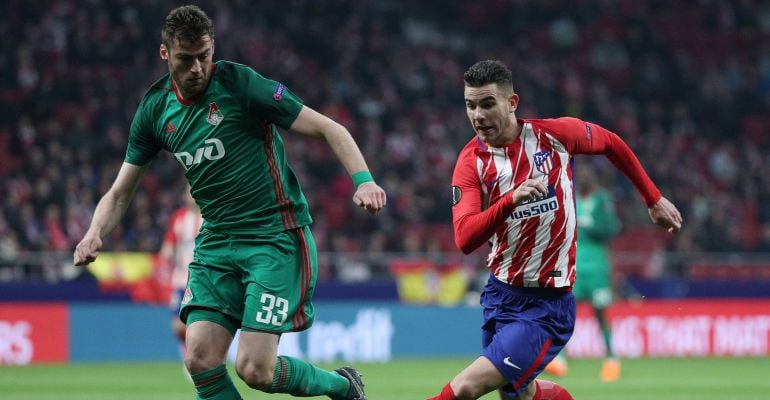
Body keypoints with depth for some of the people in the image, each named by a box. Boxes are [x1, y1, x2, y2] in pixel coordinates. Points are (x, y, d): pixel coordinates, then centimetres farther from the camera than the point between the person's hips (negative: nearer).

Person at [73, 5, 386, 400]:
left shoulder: (239, 83, -11)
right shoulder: (155, 109, 5)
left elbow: (329, 129, -9)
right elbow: (120, 193, 13)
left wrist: (362, 179, -25)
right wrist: (94, 233, -7)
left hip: (276, 237, -6)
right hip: (216, 242, 6)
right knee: (200, 360, -10)